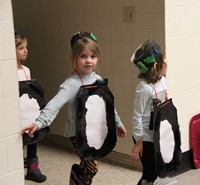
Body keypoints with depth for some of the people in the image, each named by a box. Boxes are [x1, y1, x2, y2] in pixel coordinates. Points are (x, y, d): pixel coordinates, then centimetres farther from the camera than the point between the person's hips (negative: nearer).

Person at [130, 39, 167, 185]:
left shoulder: (163, 81, 0)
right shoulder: (144, 88, -23)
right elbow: (137, 116, -19)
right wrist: (138, 142, -15)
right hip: (146, 137, -7)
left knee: (157, 171, 15)